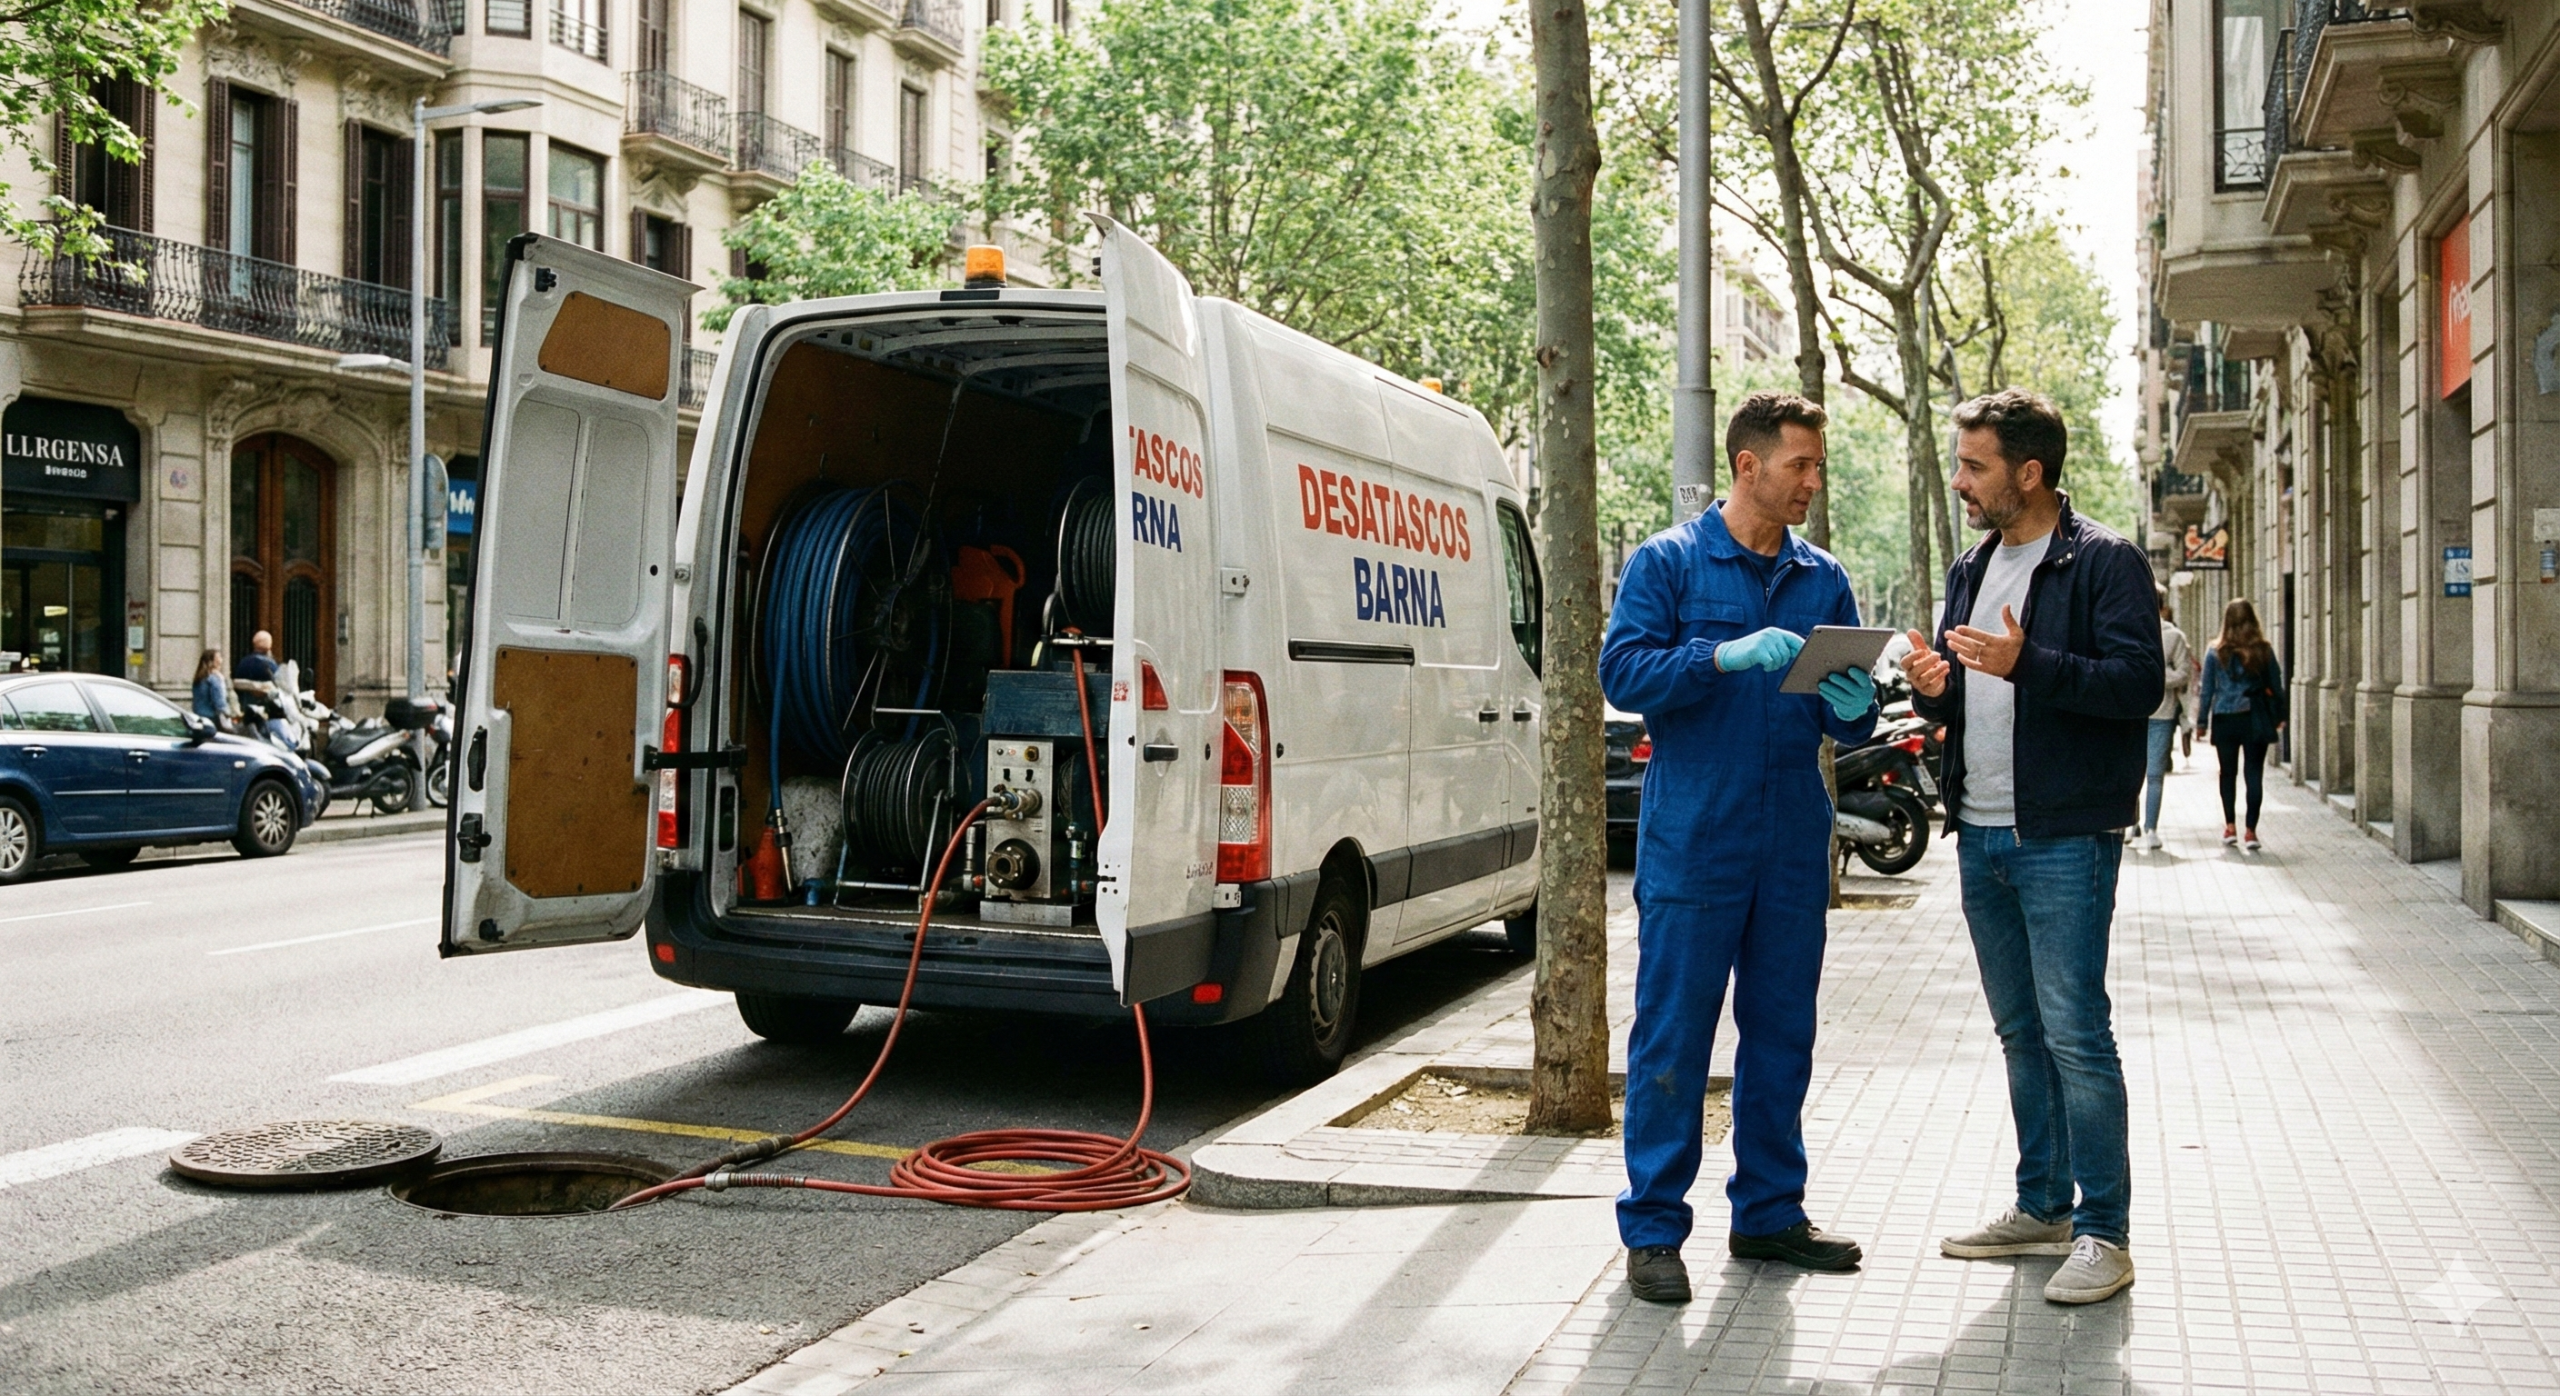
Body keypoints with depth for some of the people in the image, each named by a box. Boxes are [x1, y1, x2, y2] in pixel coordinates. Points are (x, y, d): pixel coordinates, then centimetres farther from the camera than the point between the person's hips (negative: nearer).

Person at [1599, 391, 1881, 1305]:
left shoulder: (1823, 579, 13)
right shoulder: (1668, 562, 0)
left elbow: (1849, 726, 15)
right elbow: (1622, 672, -11)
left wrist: (1853, 707, -8)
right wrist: (1727, 656, -24)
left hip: (1795, 847, 5)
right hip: (1692, 844, -5)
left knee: (1783, 1034, 12)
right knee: (1673, 1034, -2)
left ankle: (1769, 1211, 25)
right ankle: (1652, 1230, 7)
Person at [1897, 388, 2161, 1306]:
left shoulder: (2103, 562, -7)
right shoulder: (1972, 569, 17)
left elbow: (2139, 683, -17)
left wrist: (2028, 664, -28)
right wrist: (1933, 686, -1)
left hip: (2064, 839, -8)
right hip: (1980, 835, 8)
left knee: (2075, 1034, -6)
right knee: (2021, 1032, 14)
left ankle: (2103, 1232, 3)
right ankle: (2043, 1208, 24)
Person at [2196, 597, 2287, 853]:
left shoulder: (2216, 652, -2)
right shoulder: (2264, 650, -1)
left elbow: (2207, 689, 0)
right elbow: (2276, 686, 6)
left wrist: (2202, 720, 7)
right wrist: (2280, 716, 17)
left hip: (2224, 720, 0)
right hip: (2255, 719, 0)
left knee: (2228, 773, 13)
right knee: (2254, 774, 1)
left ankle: (2230, 827, 15)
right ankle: (2250, 832, -4)